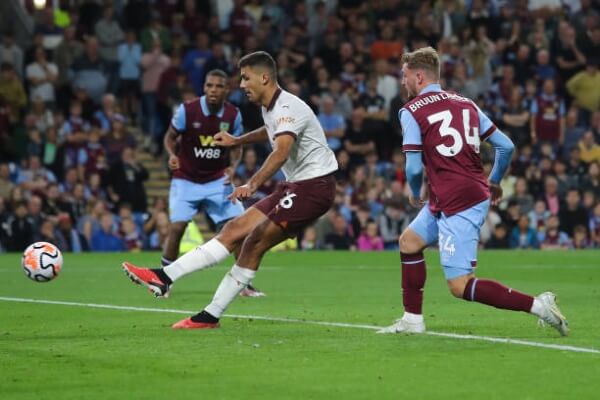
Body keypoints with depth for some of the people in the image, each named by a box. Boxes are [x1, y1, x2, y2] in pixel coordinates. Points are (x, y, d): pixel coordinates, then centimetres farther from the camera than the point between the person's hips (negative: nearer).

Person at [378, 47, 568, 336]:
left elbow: (414, 168, -12)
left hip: (457, 206, -9)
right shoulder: (465, 103, 13)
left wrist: (415, 195, 10)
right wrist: (494, 183, 27)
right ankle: (412, 320, 27)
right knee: (409, 241, 23)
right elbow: (506, 146, 11)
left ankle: (537, 305, -15)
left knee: (460, 286, -8)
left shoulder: (411, 111, -6)